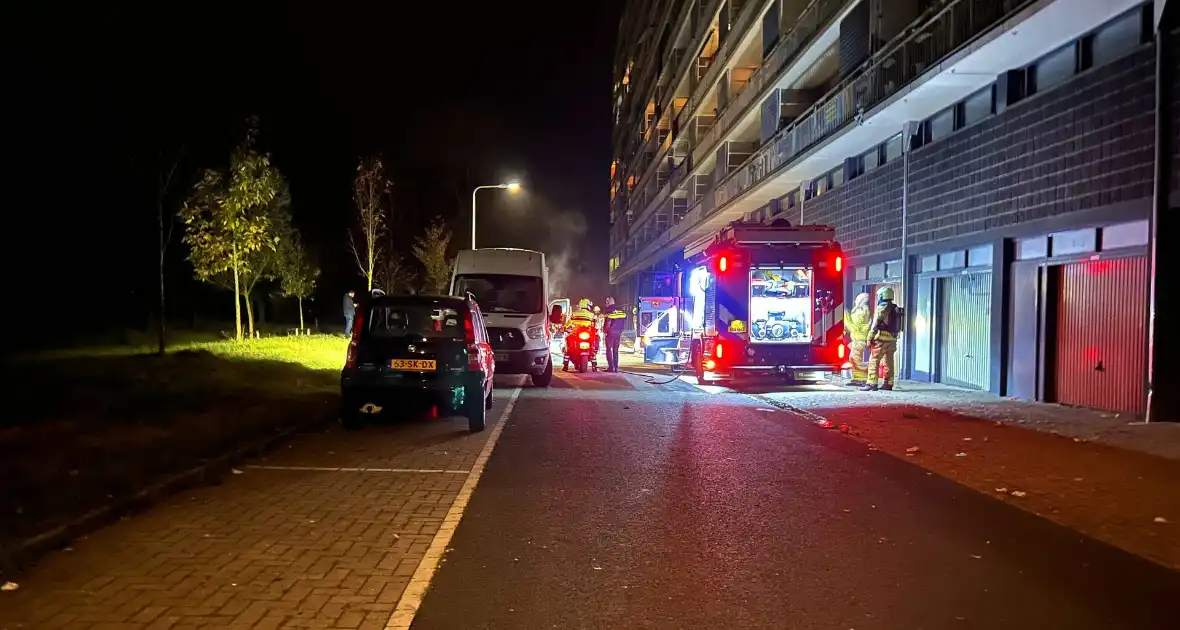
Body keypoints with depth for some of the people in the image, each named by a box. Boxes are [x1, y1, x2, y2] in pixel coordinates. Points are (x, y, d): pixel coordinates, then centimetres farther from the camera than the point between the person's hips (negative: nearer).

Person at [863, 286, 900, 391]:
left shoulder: (882, 307, -9)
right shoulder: (895, 309, 14)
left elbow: (875, 324, -14)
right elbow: (897, 326, 14)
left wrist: (870, 338, -11)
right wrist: (894, 339, 18)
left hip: (881, 339, -8)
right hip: (892, 339, 8)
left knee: (874, 361, -7)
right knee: (888, 362, 12)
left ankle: (872, 383, -12)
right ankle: (888, 384, 15)